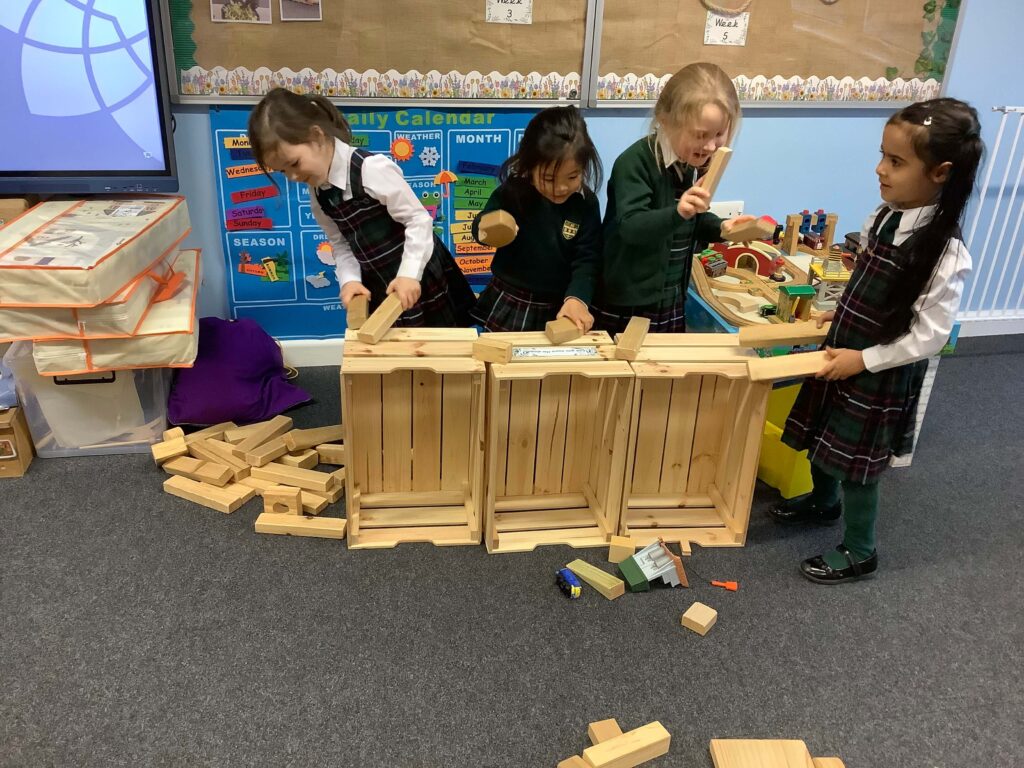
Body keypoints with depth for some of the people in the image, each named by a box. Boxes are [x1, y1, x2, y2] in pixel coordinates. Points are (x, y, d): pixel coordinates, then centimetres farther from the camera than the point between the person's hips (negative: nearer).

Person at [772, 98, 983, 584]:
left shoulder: (945, 254, -26)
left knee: (856, 461, 6)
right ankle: (824, 501, 52)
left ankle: (859, 552, 28)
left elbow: (929, 337, -21)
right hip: (842, 352, 7)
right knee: (823, 435, 24)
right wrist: (842, 315, 7)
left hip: (880, 375, -7)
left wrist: (863, 359, -20)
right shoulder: (887, 215, -5)